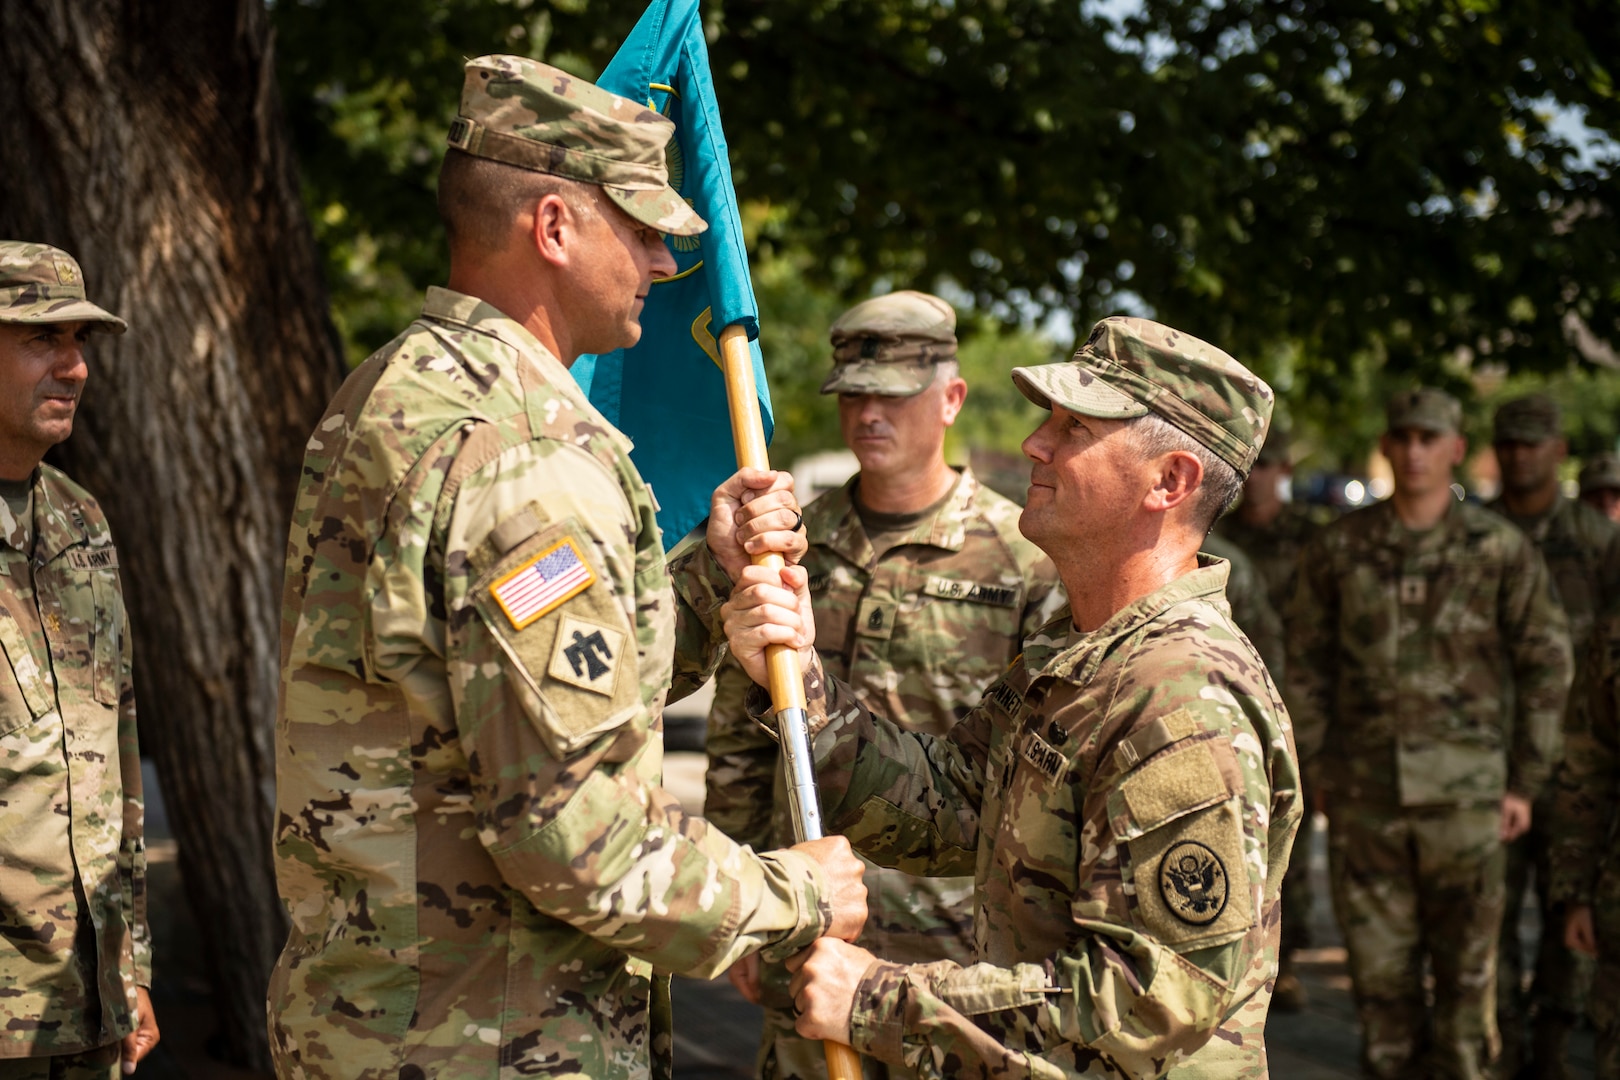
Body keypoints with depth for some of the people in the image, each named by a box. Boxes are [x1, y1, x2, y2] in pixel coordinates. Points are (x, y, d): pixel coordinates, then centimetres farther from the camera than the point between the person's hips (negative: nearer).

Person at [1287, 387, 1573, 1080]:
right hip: (1366, 790, 2)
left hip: (1464, 790, -2)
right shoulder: (1339, 549, 3)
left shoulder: (1500, 550, -2)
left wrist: (1524, 783, -1)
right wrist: (1317, 767, 5)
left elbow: (1545, 666, 2)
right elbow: (1307, 662, 9)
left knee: (1465, 964, 2)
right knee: (1378, 959, 7)